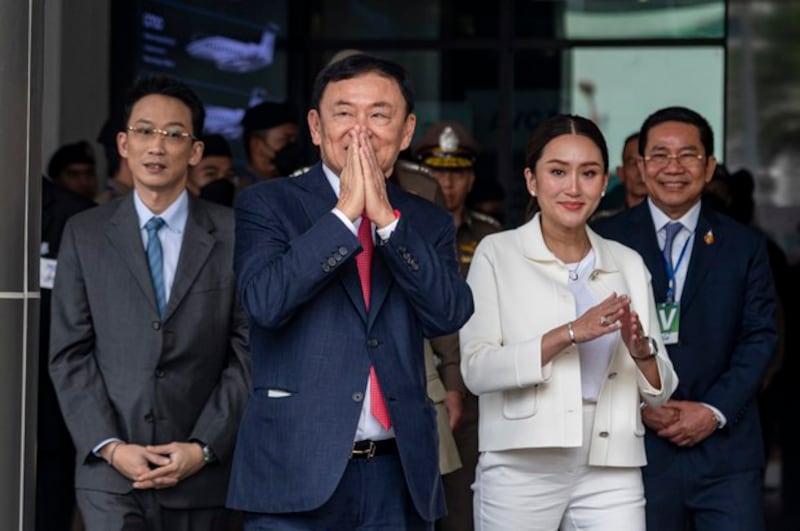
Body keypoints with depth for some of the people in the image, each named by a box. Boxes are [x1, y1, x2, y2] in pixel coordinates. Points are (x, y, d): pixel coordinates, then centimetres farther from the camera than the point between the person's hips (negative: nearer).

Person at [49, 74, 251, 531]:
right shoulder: (84, 234, 7)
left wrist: (204, 447, -7)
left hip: (201, 473, 0)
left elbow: (248, 354, 0)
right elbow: (69, 355, 5)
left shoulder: (233, 234, 3)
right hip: (110, 468, 0)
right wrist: (109, 446, -6)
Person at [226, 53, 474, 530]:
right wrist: (345, 213, -12)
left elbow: (450, 314, -5)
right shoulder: (267, 205, 3)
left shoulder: (428, 224, 12)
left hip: (398, 475, 3)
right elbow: (265, 301, -14)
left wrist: (386, 217, -10)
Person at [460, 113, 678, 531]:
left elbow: (659, 393, 11)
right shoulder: (496, 254, 1)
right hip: (521, 470, -2)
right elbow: (476, 369, -11)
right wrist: (569, 334, -21)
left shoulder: (628, 265, 11)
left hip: (611, 475, 2)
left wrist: (642, 351, -11)